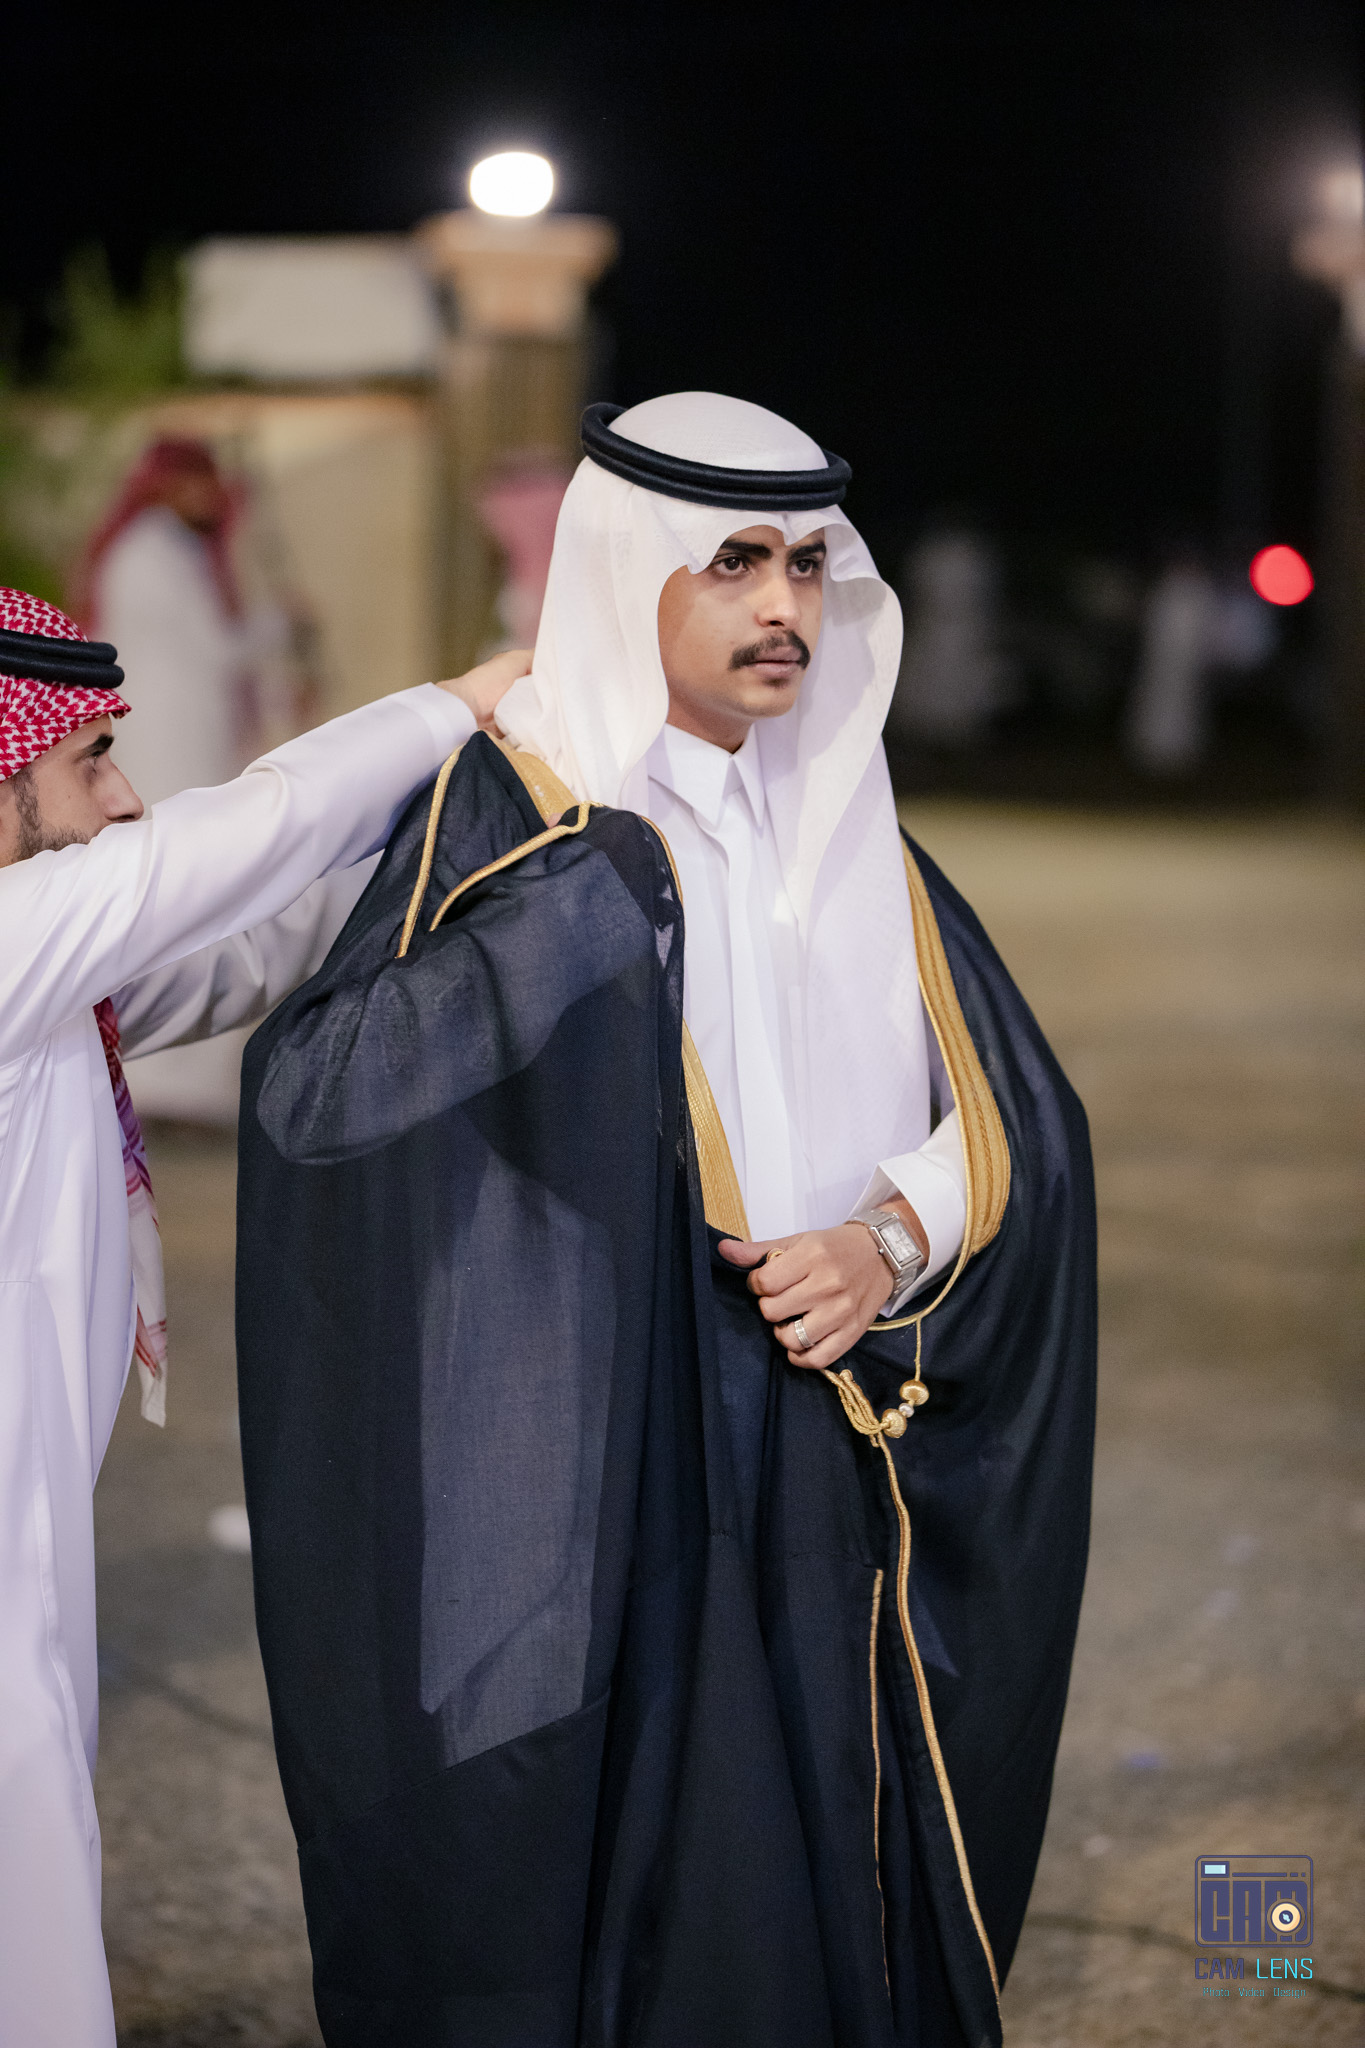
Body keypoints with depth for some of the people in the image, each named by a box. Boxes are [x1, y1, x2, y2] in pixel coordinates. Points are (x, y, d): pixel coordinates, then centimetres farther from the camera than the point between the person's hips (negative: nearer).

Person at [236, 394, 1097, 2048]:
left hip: (836, 1469, 6)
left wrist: (890, 1241, -8)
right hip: (609, 1470, -6)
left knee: (833, 1899, 11)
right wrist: (586, 898, -29)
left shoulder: (845, 826, 10)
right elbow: (314, 1093, -23)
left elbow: (1018, 1116, 11)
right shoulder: (516, 817, -9)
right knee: (626, 1900, -1)